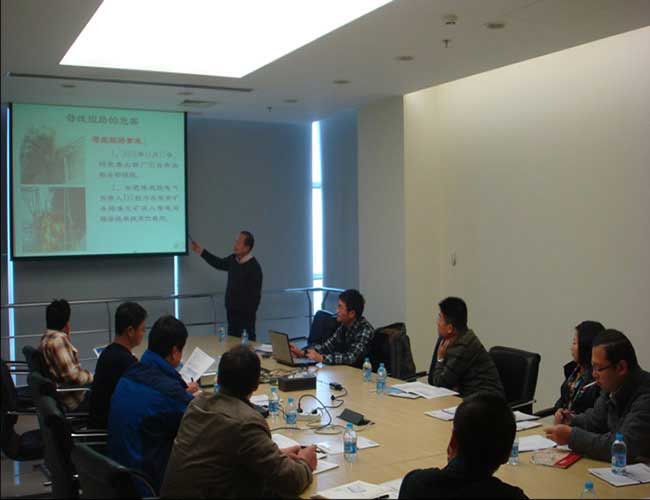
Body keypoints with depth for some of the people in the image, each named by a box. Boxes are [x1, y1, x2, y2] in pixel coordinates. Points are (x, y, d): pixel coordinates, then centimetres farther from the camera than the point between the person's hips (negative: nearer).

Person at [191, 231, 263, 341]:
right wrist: (201, 251, 21)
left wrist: (249, 315, -17)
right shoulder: (233, 260, 5)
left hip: (245, 315, -8)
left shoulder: (254, 267, -18)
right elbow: (219, 263, 25)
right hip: (231, 311, 8)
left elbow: (255, 295, -18)